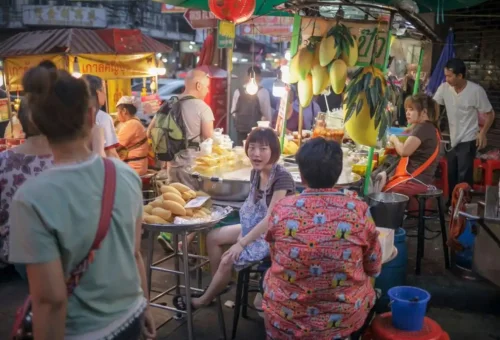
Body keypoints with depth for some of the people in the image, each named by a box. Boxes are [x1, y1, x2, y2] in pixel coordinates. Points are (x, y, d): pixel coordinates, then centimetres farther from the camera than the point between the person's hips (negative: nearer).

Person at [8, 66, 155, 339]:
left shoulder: (32, 199, -23)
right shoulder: (126, 175, -10)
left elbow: (51, 299, -20)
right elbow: (135, 254, 1)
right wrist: (144, 307, 14)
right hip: (131, 317, 4)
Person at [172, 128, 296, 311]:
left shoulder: (281, 177, -26)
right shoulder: (256, 172, 0)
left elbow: (271, 219, -27)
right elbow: (253, 206, 6)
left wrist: (241, 243, -24)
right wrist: (242, 236, -7)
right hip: (255, 227, 9)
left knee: (228, 260, -17)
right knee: (213, 237, 9)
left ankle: (203, 300, 10)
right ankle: (217, 286, 24)